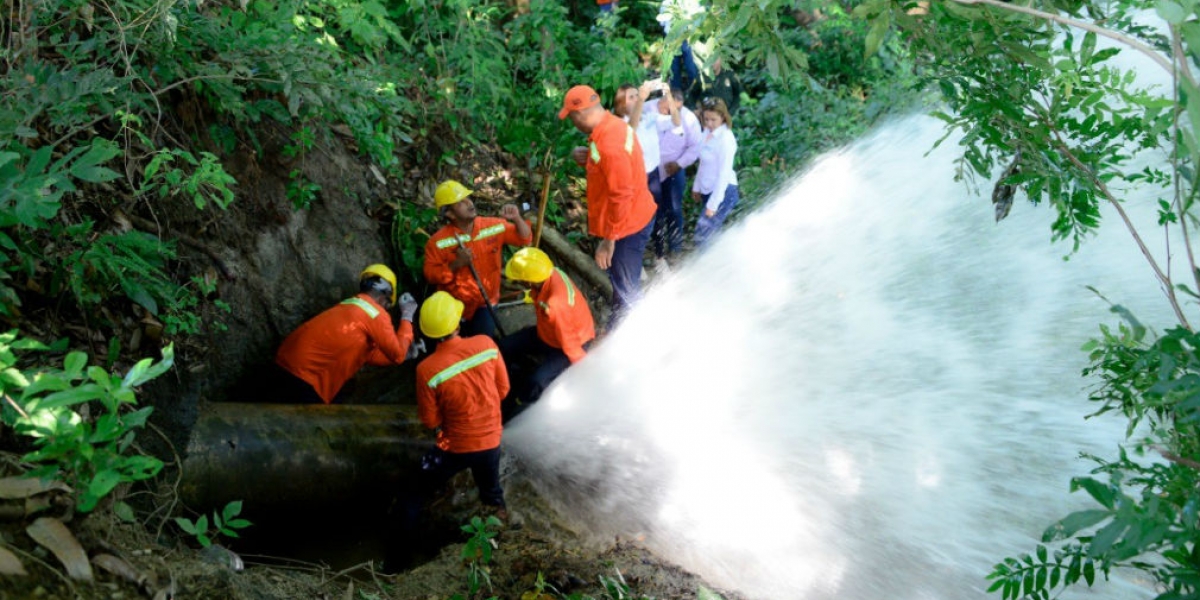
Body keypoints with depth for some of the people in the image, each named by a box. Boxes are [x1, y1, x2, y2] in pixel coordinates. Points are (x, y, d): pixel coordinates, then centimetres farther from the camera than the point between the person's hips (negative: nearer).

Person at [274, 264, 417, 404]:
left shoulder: (352, 304, 18)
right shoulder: (376, 313, -9)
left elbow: (368, 353, 23)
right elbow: (397, 355, -5)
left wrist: (403, 352, 23)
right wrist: (407, 317, 3)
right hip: (304, 371, -10)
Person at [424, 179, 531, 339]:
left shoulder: (493, 225, -9)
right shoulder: (438, 242, -18)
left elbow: (524, 239, -4)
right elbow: (430, 275, -17)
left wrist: (517, 219, -22)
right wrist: (455, 264, -30)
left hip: (484, 302, 2)